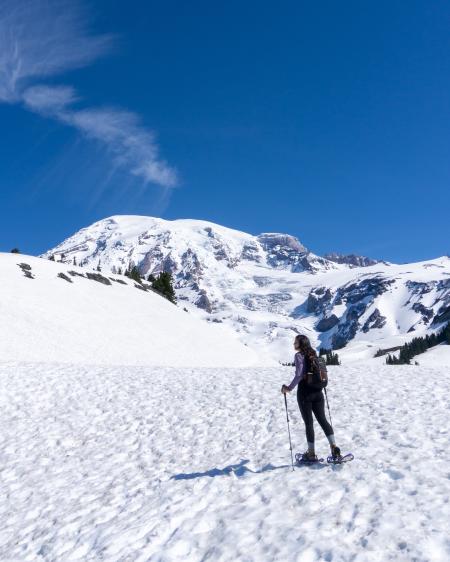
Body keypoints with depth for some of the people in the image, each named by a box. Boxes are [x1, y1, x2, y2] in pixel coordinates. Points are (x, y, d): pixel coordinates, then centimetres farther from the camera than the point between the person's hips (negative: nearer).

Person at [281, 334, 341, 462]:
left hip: (304, 393, -6)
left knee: (308, 423, 3)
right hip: (318, 392, 6)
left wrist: (289, 388, -16)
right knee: (323, 420, 12)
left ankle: (311, 453, 11)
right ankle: (334, 447, 5)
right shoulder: (314, 355, 9)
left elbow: (299, 374, -22)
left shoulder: (299, 355, -11)